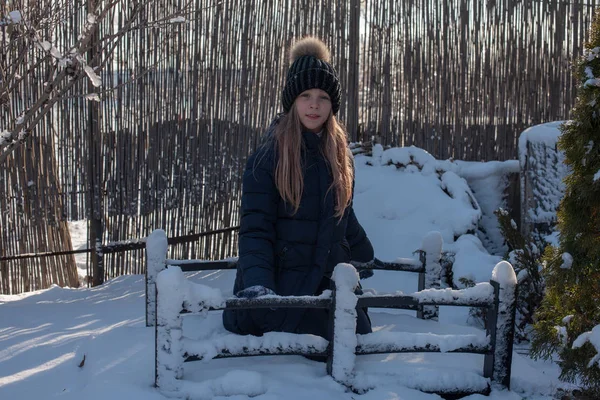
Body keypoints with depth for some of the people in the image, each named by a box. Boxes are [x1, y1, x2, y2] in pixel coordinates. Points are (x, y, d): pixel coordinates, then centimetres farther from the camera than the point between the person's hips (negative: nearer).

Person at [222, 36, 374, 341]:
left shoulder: (339, 154, 9)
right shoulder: (270, 155, -9)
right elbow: (255, 229, -14)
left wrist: (365, 257, 33)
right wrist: (257, 282, -27)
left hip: (331, 282, 6)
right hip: (281, 287, -6)